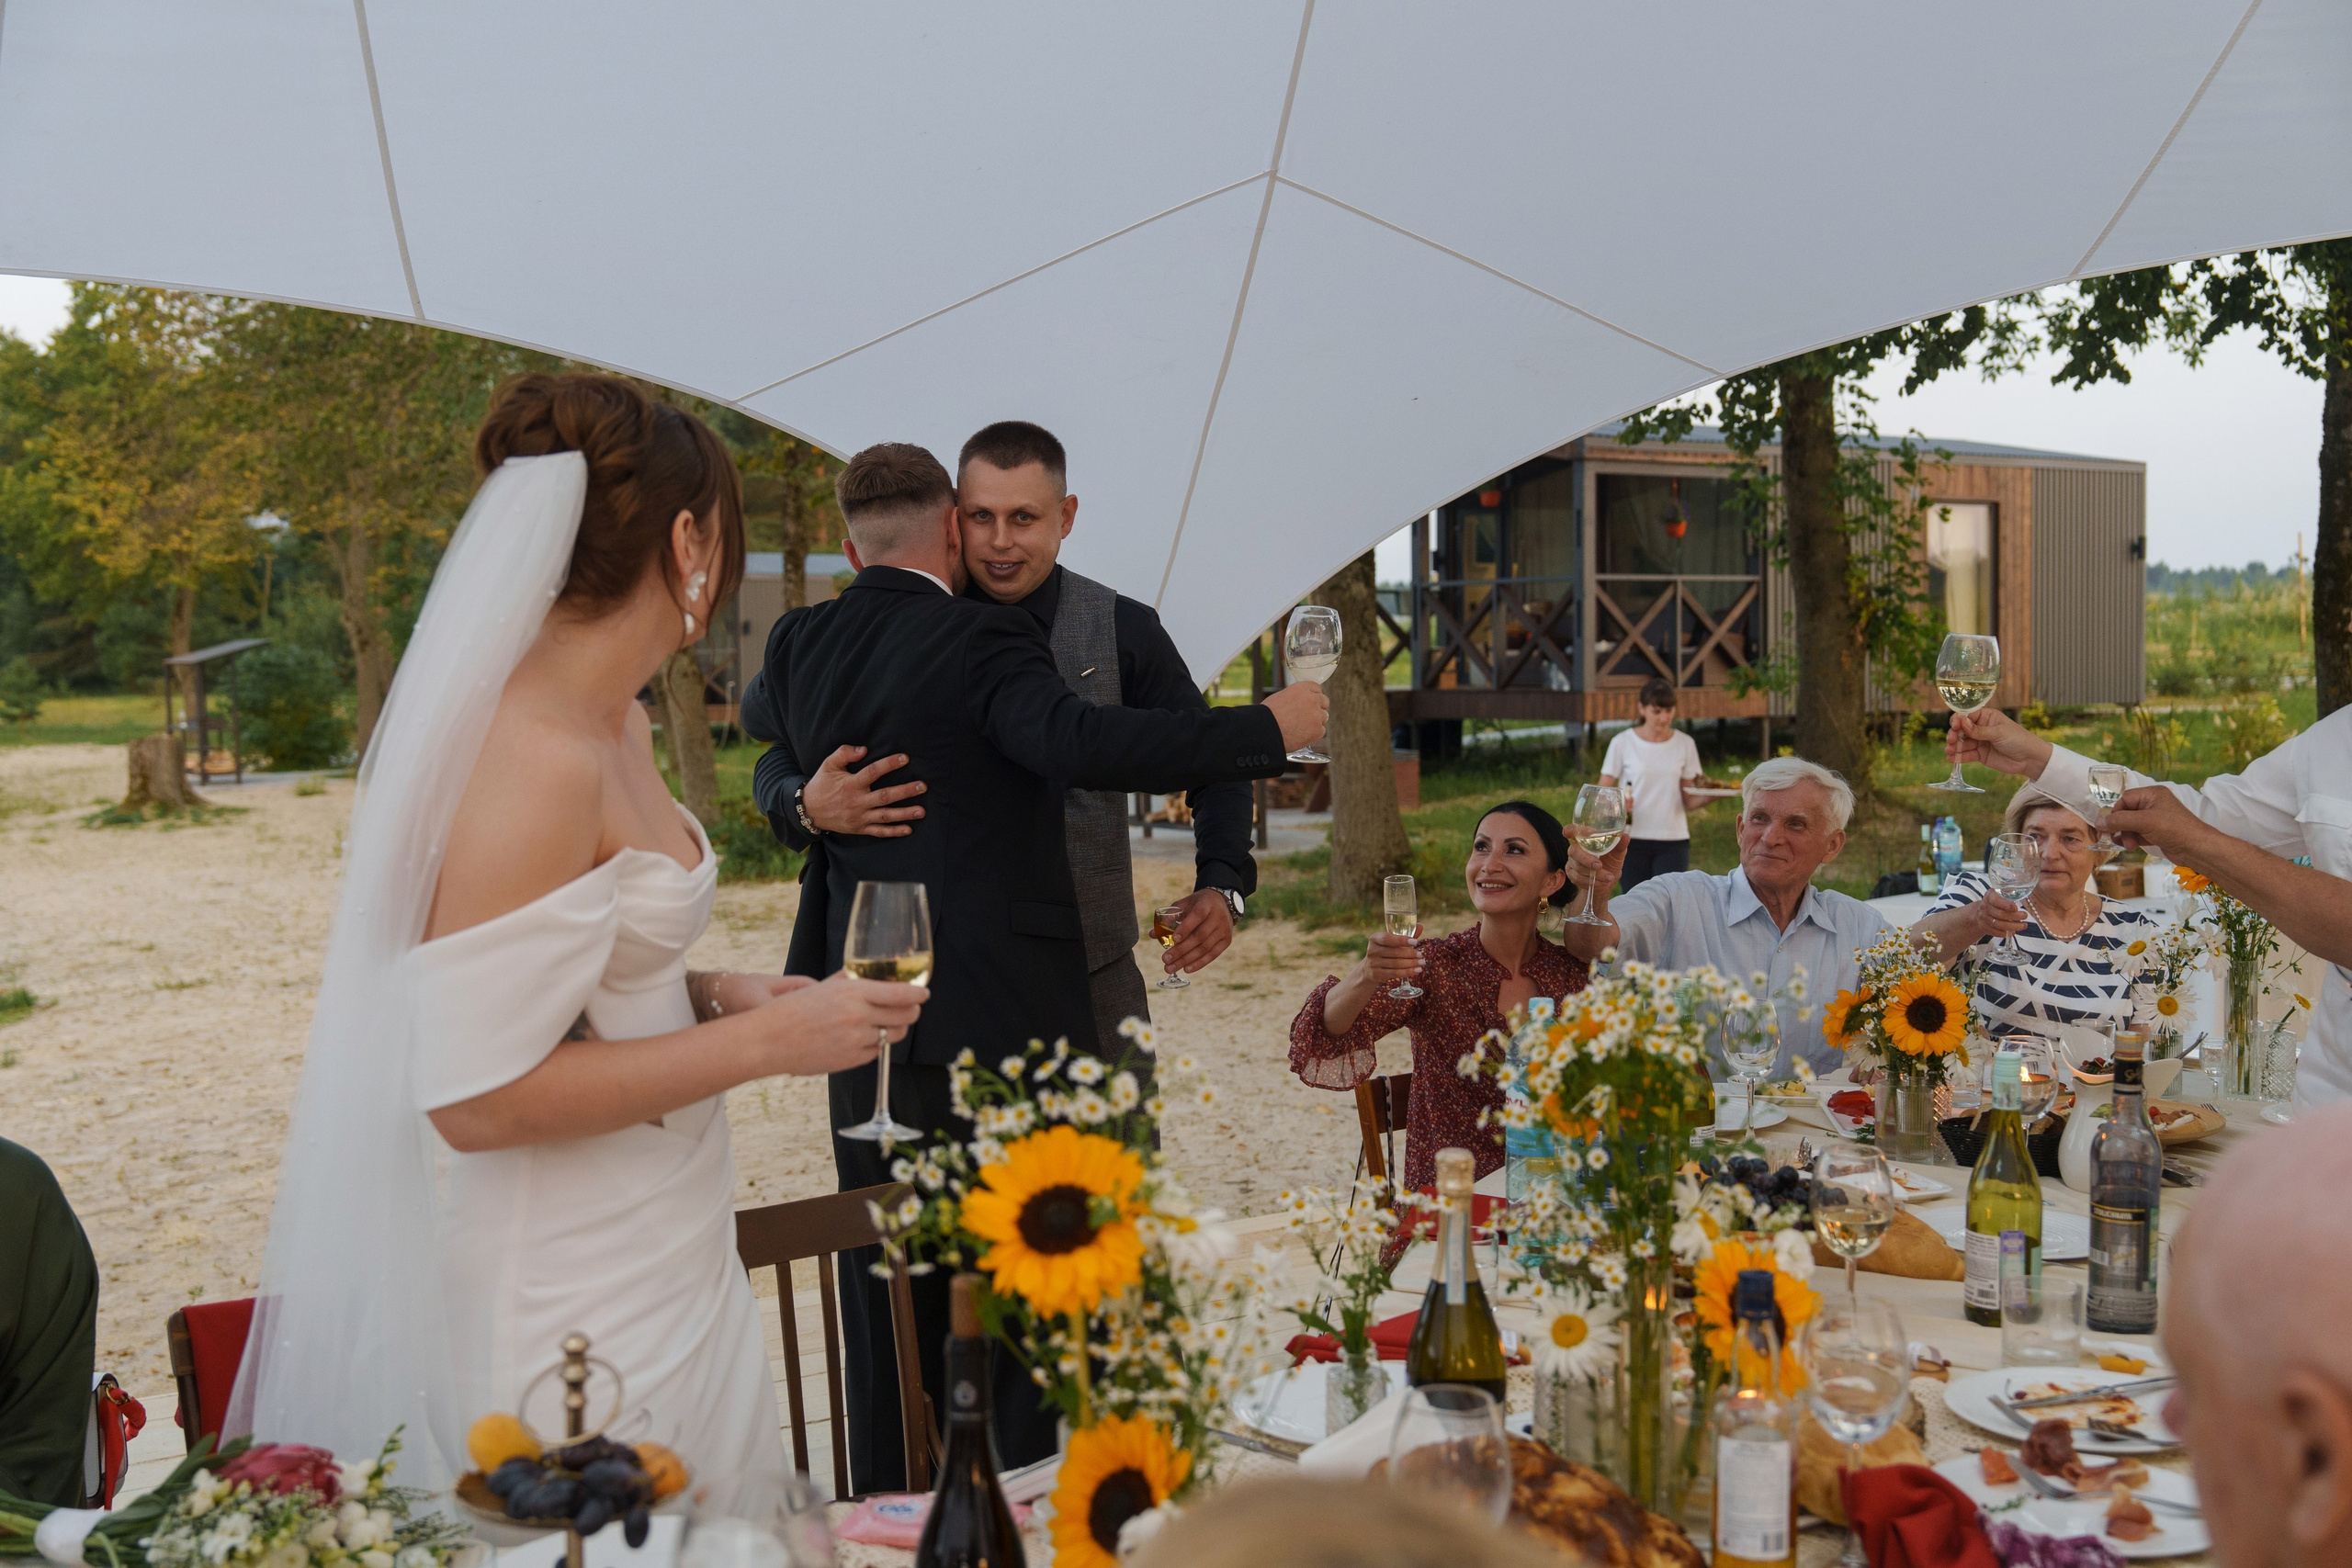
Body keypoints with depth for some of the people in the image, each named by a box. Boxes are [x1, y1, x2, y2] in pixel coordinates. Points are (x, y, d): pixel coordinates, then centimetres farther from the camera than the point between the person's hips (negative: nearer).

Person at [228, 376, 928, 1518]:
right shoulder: (533, 761, -22)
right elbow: (478, 1097, -24)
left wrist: (714, 995, 2)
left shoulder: (614, 726, 7)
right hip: (579, 1308, -9)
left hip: (672, 1270, 9)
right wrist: (764, 1042, -19)